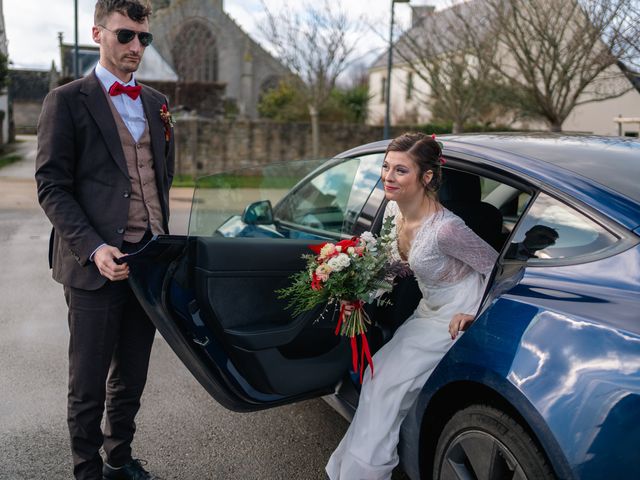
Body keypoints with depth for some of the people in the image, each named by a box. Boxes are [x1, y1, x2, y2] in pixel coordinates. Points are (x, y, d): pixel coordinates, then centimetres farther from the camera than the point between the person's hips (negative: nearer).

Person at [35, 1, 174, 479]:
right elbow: (52, 186, -8)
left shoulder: (155, 101, 13)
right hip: (97, 262, -5)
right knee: (89, 385, 6)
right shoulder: (67, 100, -4)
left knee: (131, 377, 17)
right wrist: (93, 248, -19)